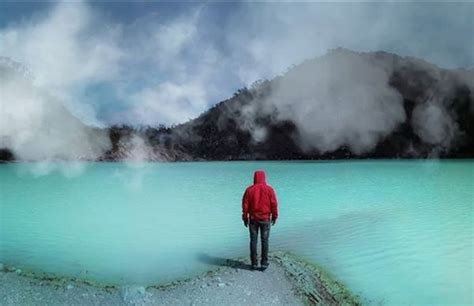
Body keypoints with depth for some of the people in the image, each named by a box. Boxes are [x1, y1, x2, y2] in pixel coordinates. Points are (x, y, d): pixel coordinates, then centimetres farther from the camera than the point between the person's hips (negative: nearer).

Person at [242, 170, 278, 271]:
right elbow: (274, 204, -5)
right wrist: (274, 216, 7)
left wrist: (245, 218, 7)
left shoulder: (249, 190, -4)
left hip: (253, 219, 1)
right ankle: (264, 263, 7)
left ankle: (254, 263, 10)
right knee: (264, 241, 6)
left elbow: (245, 205, -3)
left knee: (253, 241, 7)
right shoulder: (269, 189, -6)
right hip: (265, 219, 0)